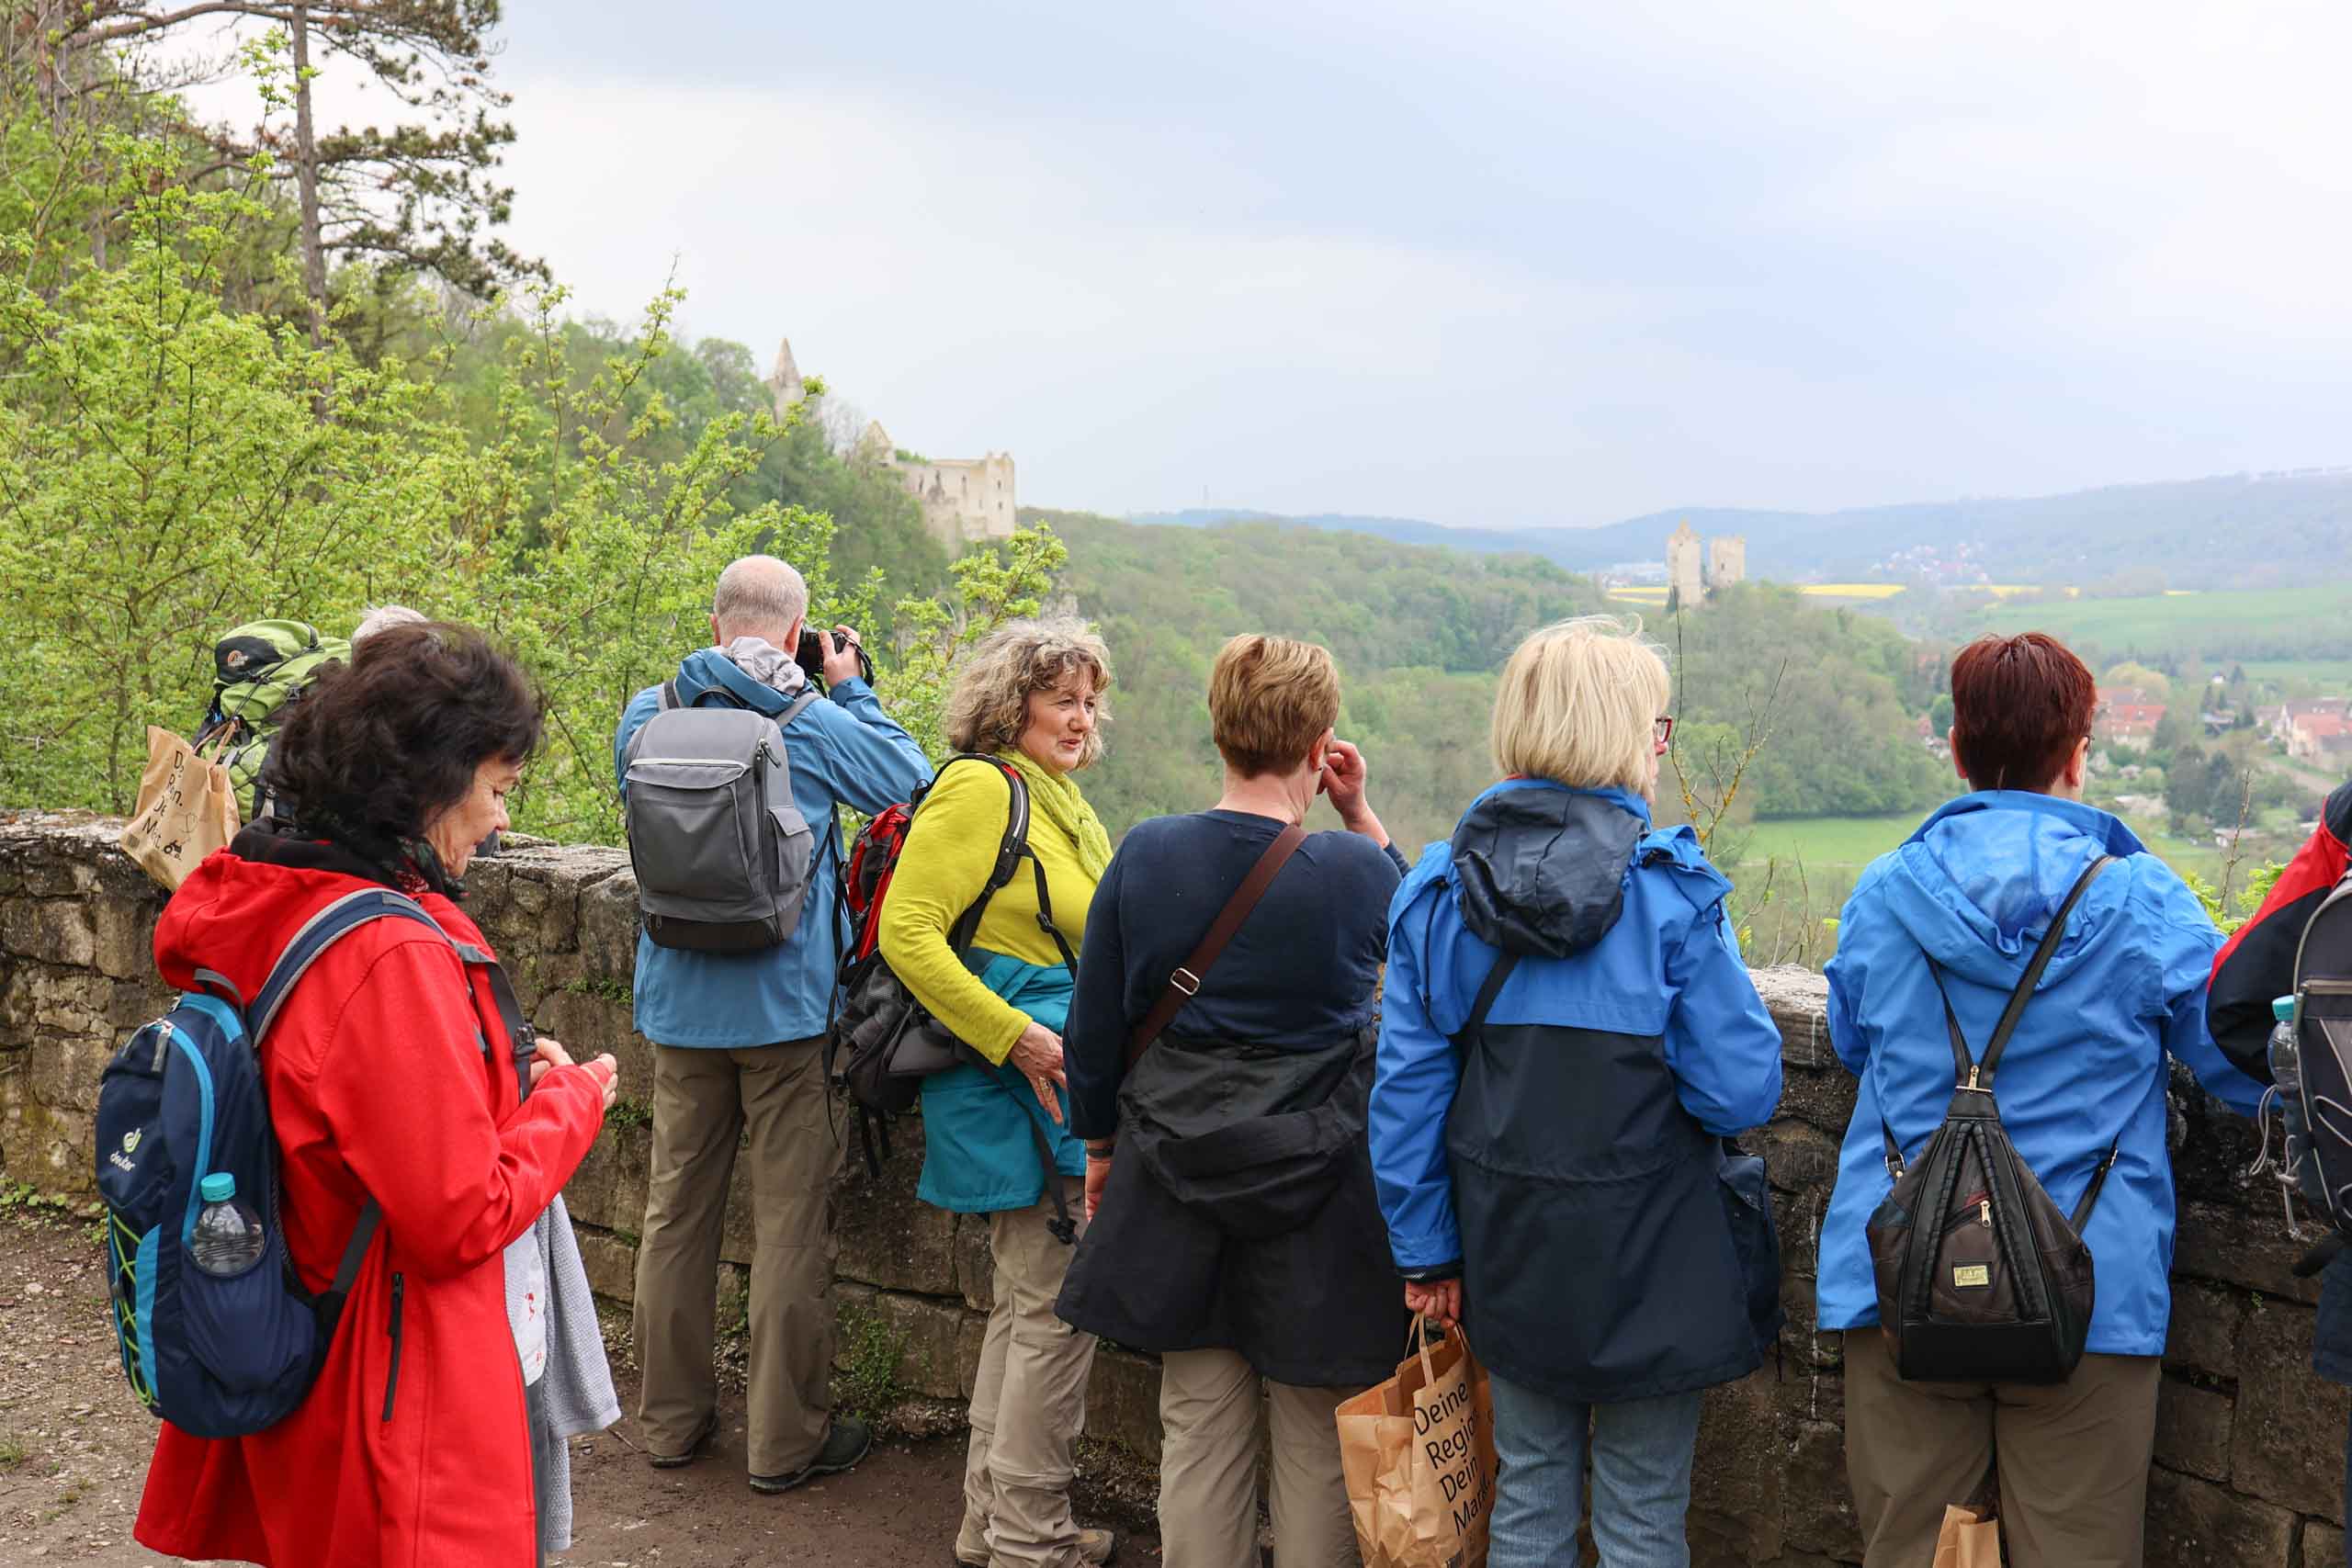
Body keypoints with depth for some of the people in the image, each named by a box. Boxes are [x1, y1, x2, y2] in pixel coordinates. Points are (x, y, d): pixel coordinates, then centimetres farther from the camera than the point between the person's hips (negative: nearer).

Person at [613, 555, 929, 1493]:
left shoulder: (648, 717, 1)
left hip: (678, 1002, 4)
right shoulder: (817, 727, -10)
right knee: (791, 1217, 3)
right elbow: (910, 782, 4)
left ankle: (672, 1420, 25)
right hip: (786, 1003, -4)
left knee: (677, 1204, 14)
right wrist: (851, 689, 11)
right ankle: (785, 1440, 10)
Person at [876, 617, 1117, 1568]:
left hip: (1055, 1082, 10)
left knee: (1026, 1303, 15)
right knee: (1058, 1305, -4)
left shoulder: (1059, 803, 17)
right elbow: (906, 931, -20)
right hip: (1017, 1091, -10)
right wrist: (1018, 1036, -21)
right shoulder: (981, 789, -13)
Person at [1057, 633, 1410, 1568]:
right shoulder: (1358, 870, -13)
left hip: (1181, 1176, 3)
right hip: (1317, 1182, -2)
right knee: (1316, 1443, 9)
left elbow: (1094, 1027, 2)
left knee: (1198, 1430, 12)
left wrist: (1099, 1146, 16)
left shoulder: (1144, 855, -6)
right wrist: (1362, 819, 7)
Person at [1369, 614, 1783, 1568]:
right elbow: (1742, 1093, -15)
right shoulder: (1670, 889, -15)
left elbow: (1408, 1087, 0)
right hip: (1649, 1257, -4)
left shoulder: (1439, 887, -3)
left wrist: (1427, 1253, 9)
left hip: (1510, 1248, 4)